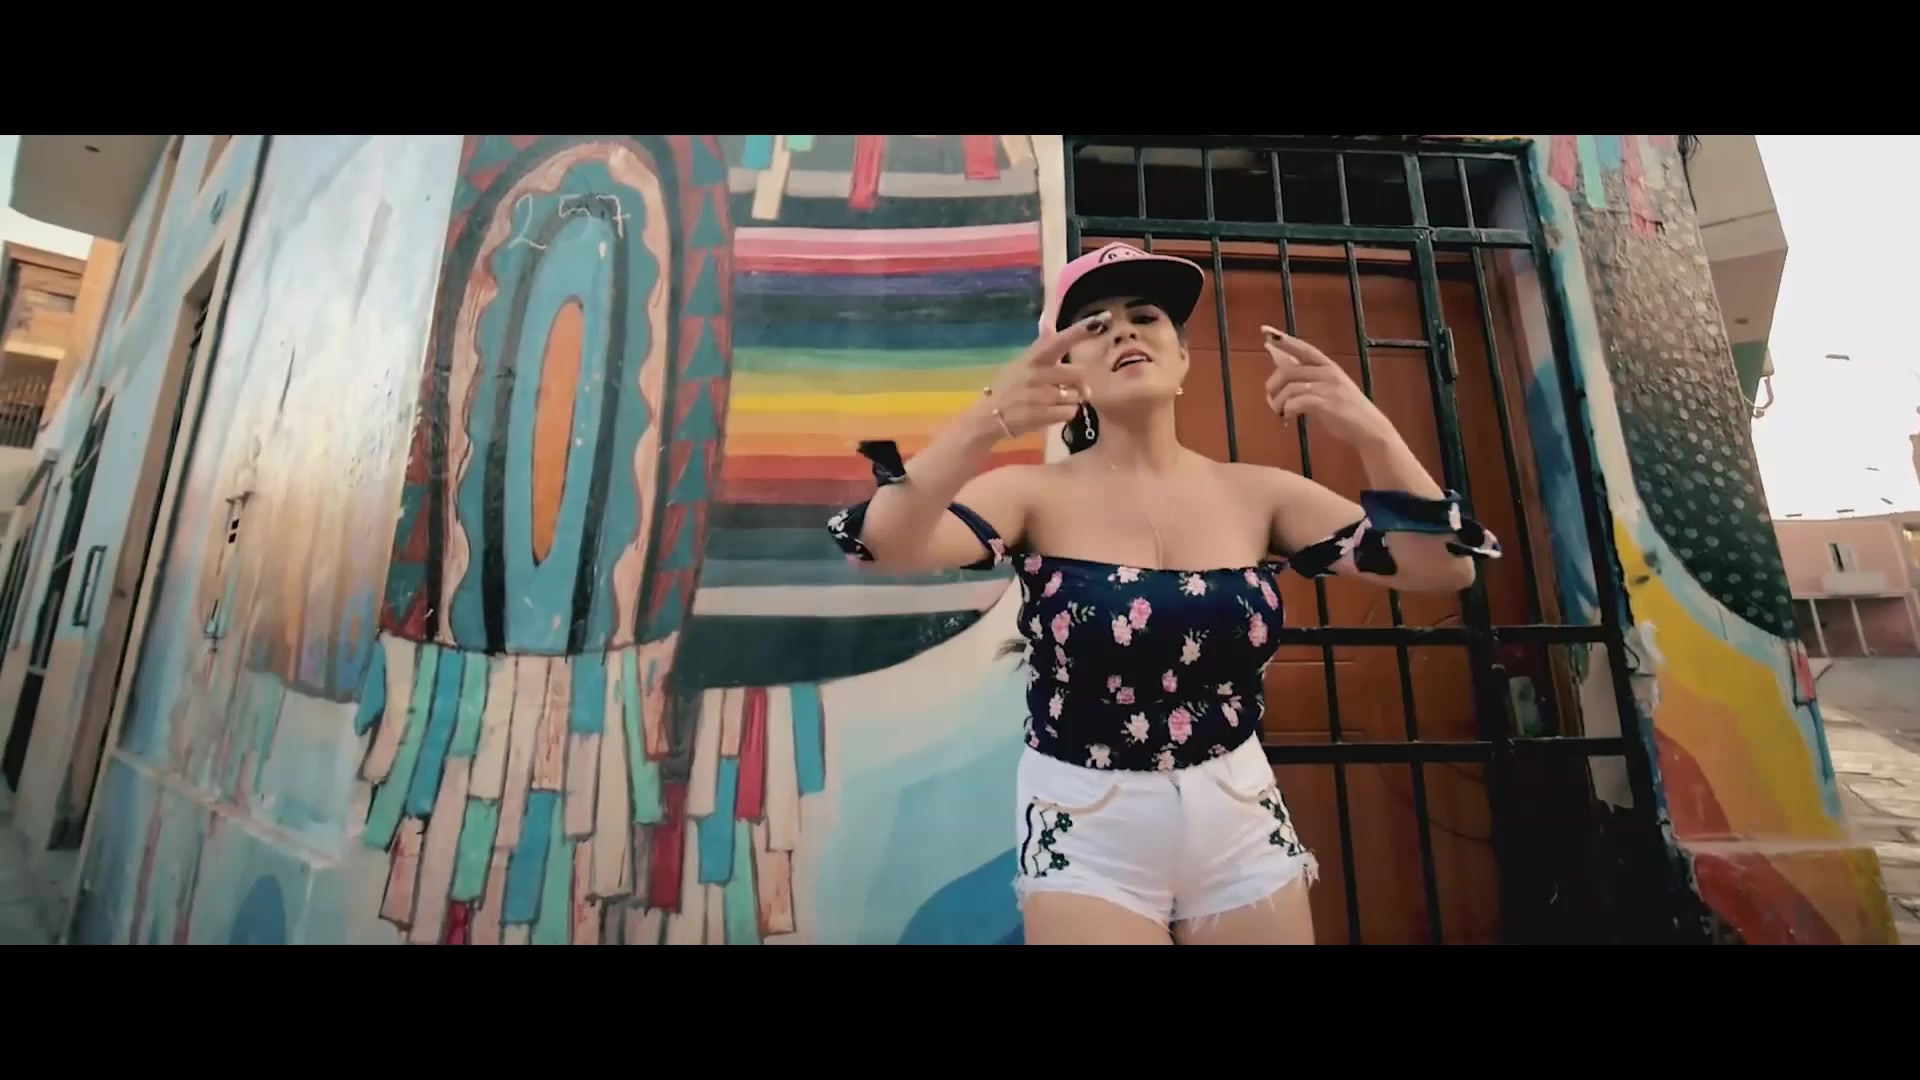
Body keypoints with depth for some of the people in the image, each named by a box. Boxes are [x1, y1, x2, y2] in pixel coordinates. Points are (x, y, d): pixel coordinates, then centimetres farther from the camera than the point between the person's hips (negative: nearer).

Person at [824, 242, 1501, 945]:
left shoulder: (1256, 495, -3)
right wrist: (983, 426, -43)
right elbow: (881, 544, -26)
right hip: (1084, 835, -3)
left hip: (1245, 830, 4)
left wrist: (1373, 436, -22)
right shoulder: (1037, 495, -12)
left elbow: (1444, 569, -6)